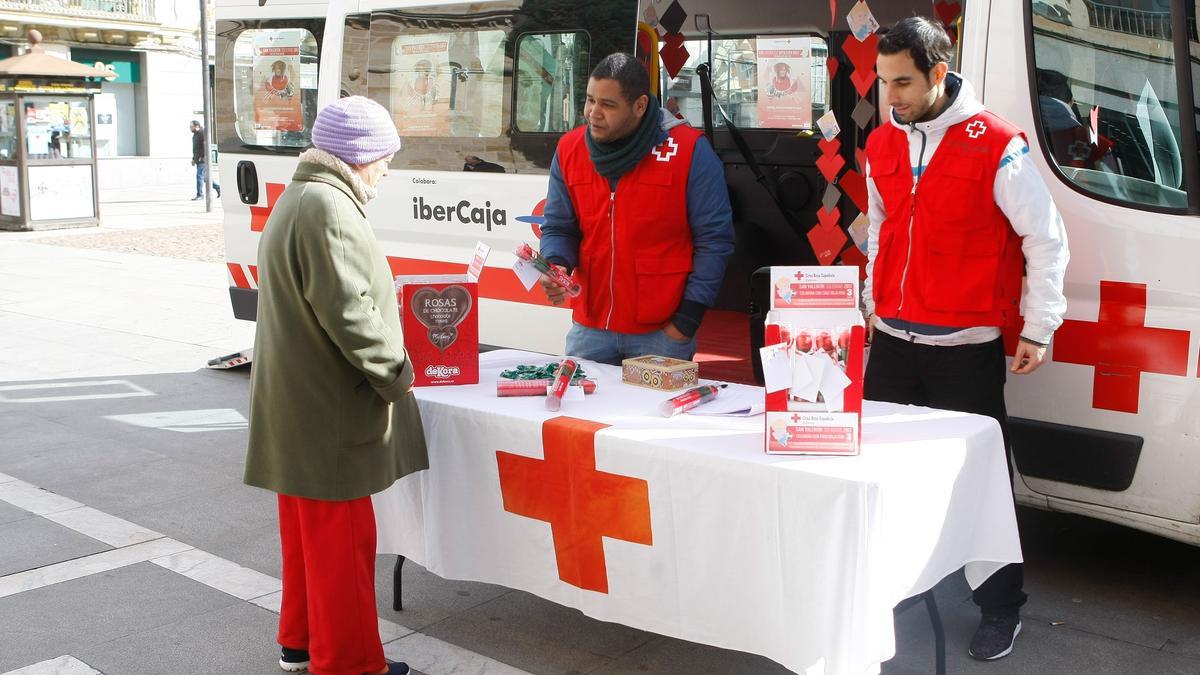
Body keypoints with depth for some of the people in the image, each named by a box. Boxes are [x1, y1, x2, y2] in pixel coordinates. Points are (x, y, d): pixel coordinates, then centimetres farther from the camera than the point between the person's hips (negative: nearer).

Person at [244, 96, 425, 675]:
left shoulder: (296, 198, 15)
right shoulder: (328, 208, -19)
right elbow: (347, 310, -24)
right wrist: (396, 371, -12)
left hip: (297, 404, 11)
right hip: (326, 410, -11)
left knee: (310, 531, 21)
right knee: (342, 539, 0)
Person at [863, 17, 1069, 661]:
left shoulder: (996, 145, -10)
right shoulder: (882, 144, 7)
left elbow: (1047, 238, -5)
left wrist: (1038, 329, -5)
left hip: (965, 349, -5)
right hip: (890, 342, 6)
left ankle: (1001, 610, 17)